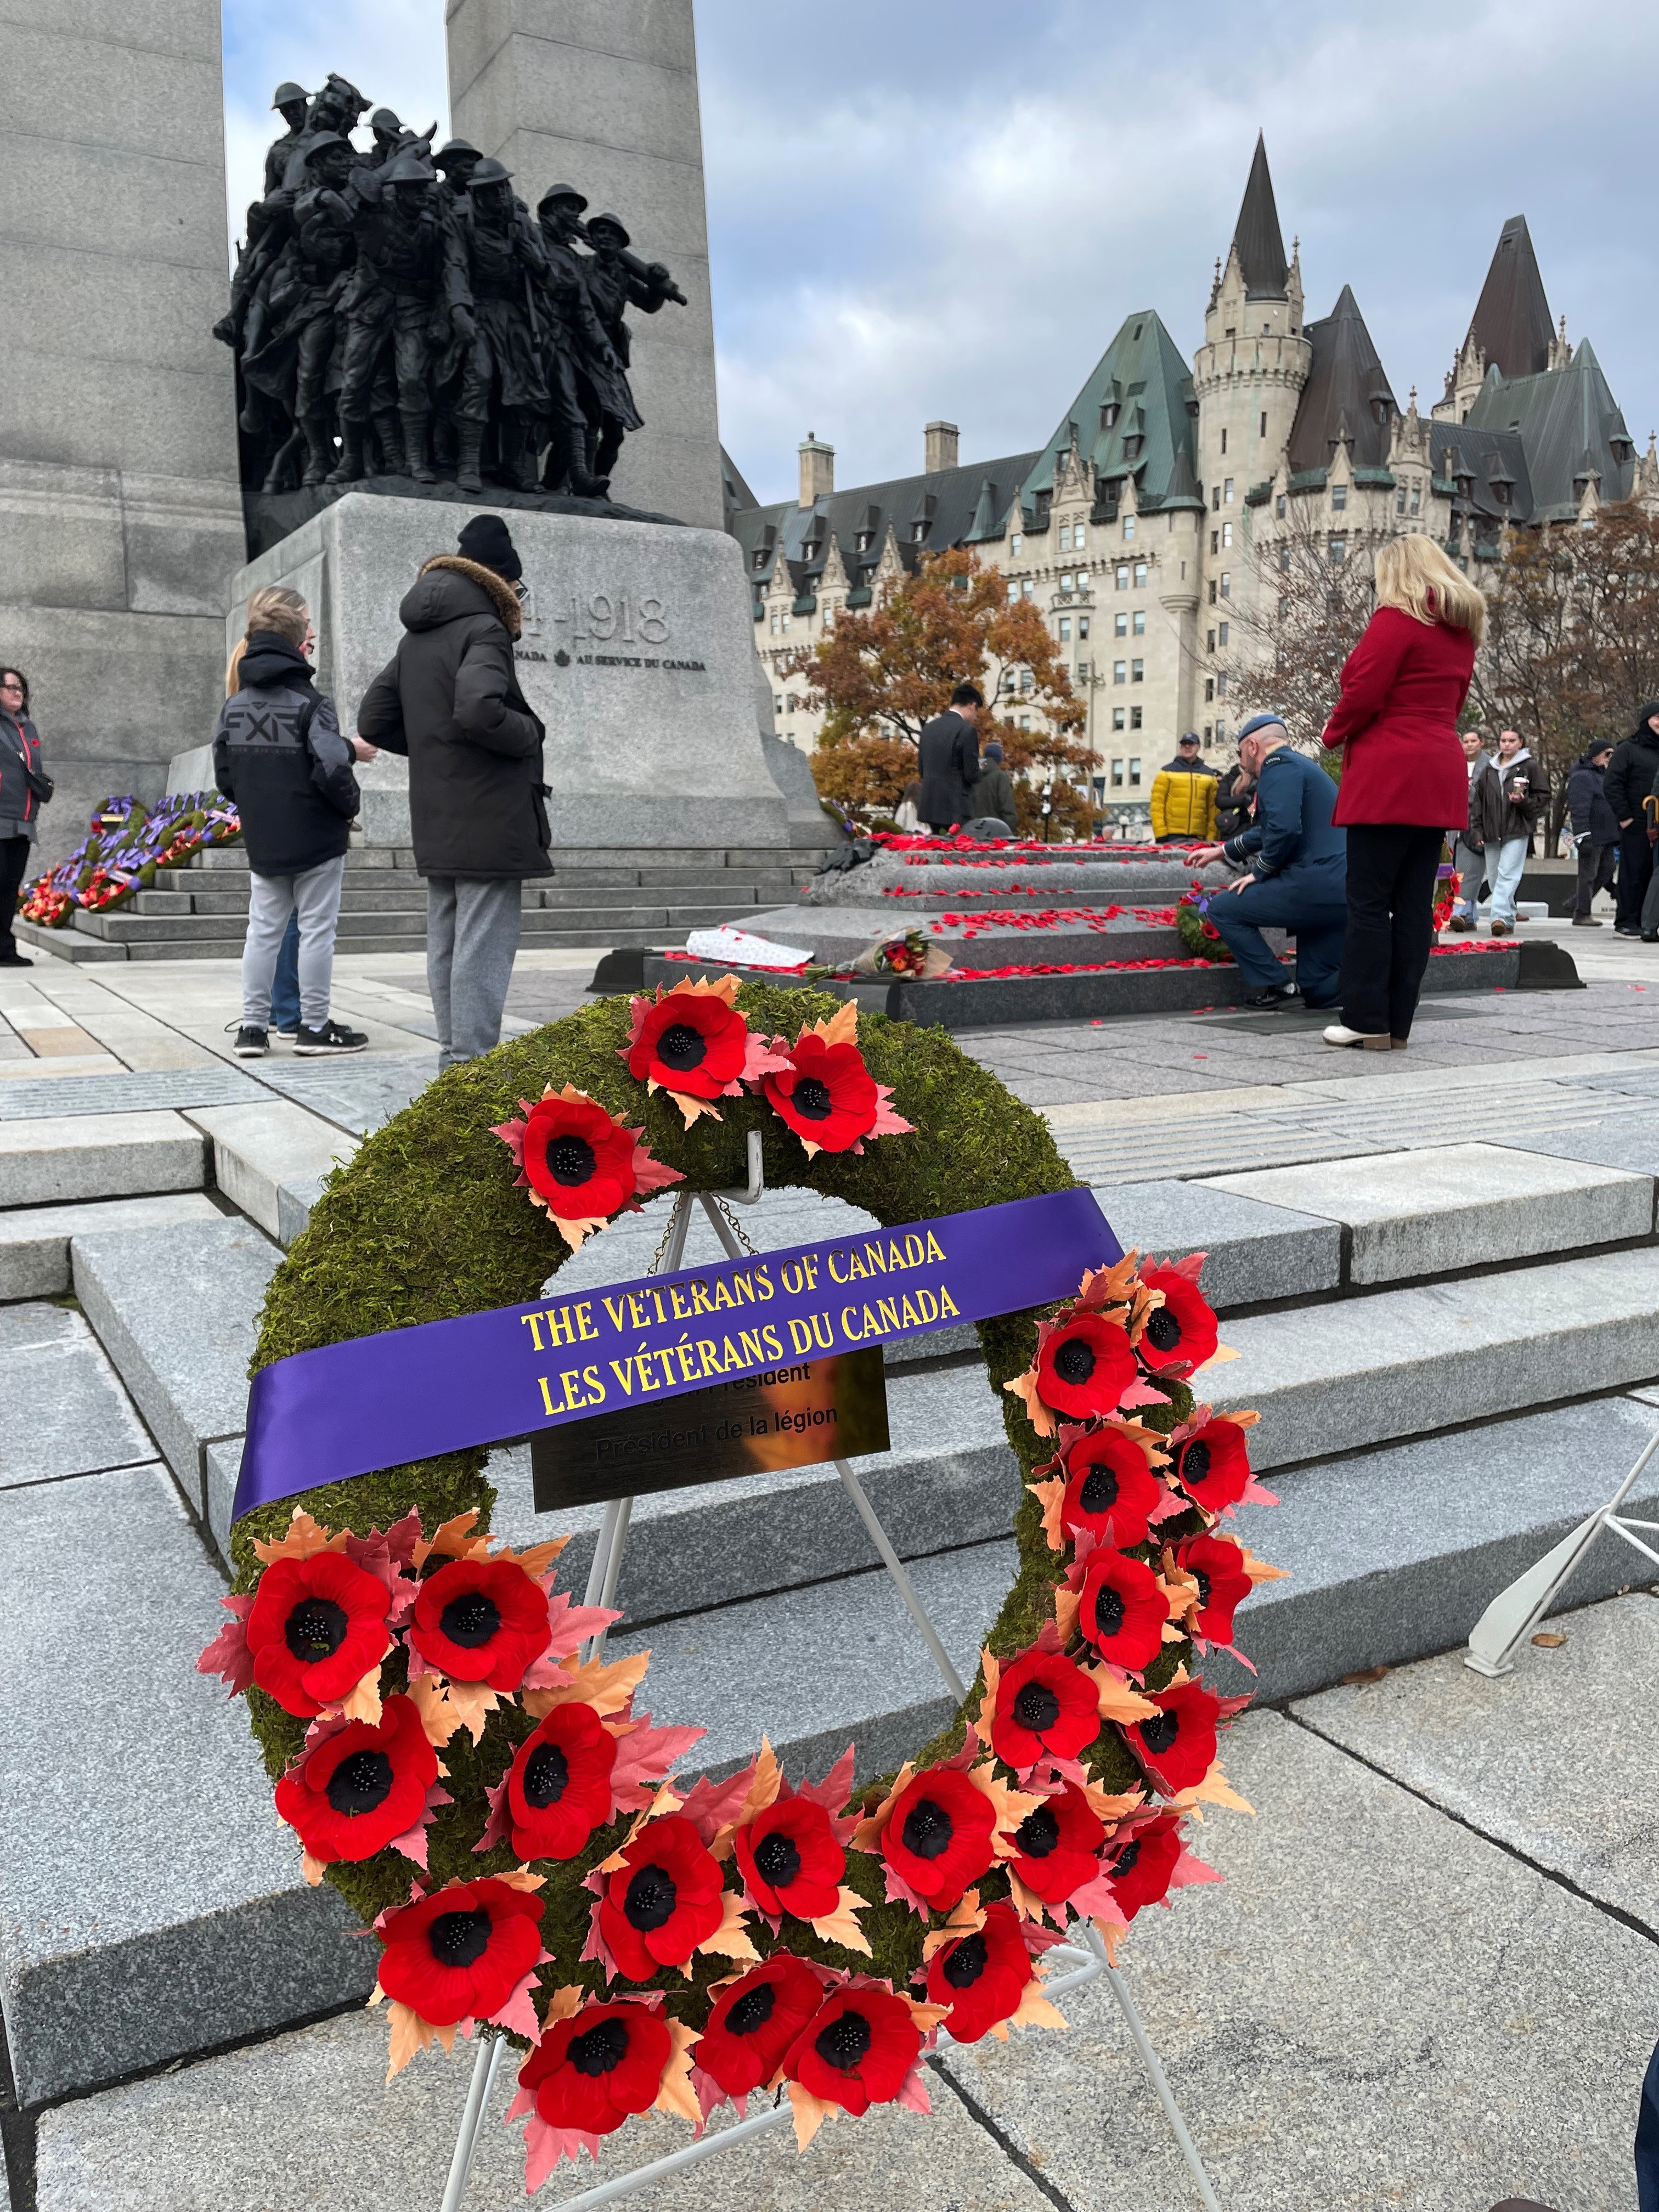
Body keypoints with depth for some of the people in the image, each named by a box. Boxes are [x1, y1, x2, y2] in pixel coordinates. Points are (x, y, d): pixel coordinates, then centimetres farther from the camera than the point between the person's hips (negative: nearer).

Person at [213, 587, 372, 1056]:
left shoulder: (235, 703, 6)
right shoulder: (310, 701, -13)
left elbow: (224, 771, 8)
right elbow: (331, 769, -21)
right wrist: (350, 807, -4)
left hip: (261, 840, 6)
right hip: (316, 838, -6)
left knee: (263, 929, 12)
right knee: (317, 930, 3)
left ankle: (253, 1026, 13)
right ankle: (315, 1026, 8)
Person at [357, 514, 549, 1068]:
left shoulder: (416, 637, 16)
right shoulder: (482, 629, -10)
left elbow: (374, 720, 17)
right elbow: (478, 710, -27)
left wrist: (431, 744, 15)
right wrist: (529, 736, -11)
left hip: (436, 824, 9)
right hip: (489, 820, -9)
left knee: (446, 942, 14)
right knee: (483, 945, -6)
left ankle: (454, 1055, 23)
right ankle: (473, 1065, -6)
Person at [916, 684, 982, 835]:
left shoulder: (928, 727, 10)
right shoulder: (966, 730, -12)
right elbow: (971, 775, -12)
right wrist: (978, 772, 9)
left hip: (930, 806, 7)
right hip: (956, 808, -7)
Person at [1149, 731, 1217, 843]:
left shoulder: (1209, 774, 14)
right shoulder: (1167, 772, 7)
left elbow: (1213, 807, 12)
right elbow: (1157, 804, 1)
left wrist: (1212, 837, 3)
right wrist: (1160, 834, -9)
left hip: (1199, 838, 2)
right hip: (1172, 836, -2)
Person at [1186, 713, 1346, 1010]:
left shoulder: (1279, 765, -7)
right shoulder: (1303, 765, 25)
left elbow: (1283, 829, -23)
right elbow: (1268, 830, 37)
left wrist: (1260, 873, -7)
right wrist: (1223, 851, 46)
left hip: (1315, 884, -10)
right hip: (1341, 889, 10)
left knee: (1223, 908, 4)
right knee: (1321, 994, 16)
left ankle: (1273, 985, 0)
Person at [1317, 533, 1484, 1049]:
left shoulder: (1397, 618, -6)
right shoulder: (1461, 629, 19)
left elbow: (1363, 694, -12)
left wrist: (1334, 733, 6)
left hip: (1388, 777, -8)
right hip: (1439, 778, 8)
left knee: (1369, 904, -4)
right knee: (1414, 906, 5)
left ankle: (1366, 1020, -4)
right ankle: (1398, 1024, 7)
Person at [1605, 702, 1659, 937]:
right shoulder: (1627, 750, -1)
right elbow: (1612, 786, -6)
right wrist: (1624, 816, -11)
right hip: (1636, 825, -6)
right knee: (1633, 873, -4)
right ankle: (1625, 923, 0)